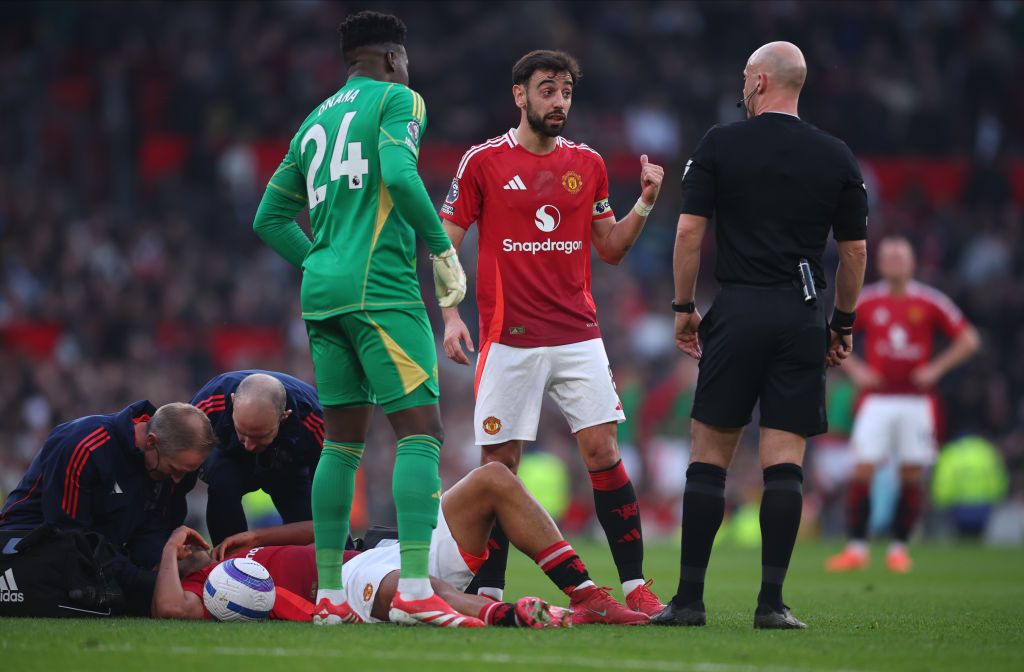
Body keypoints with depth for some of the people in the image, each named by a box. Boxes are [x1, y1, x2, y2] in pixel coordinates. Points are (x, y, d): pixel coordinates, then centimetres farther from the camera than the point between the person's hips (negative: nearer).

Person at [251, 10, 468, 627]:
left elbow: (270, 217, 22)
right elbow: (399, 176, -16)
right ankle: (414, 588, -20)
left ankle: (329, 593, 10)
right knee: (421, 430, -9)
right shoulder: (397, 99, 1)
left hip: (322, 293, 7)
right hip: (380, 288, -7)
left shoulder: (314, 123, 21)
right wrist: (444, 251, -8)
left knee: (344, 442, 12)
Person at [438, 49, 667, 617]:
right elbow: (446, 244, 2)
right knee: (499, 465, -2)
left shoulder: (588, 164, 10)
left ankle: (635, 587, -3)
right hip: (508, 340, -2)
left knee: (603, 452, -6)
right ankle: (488, 594, 7)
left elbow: (609, 249, 17)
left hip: (578, 336, 2)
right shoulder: (484, 161, 0)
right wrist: (450, 315, -10)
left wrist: (644, 206, 1)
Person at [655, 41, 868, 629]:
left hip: (737, 312, -1)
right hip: (803, 316, 1)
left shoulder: (720, 145, 0)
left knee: (710, 454, 4)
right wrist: (845, 323, 18)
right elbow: (855, 249, 8)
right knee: (785, 460, 0)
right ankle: (771, 602, -6)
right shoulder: (837, 157, 6)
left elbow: (690, 232, -2)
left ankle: (690, 597, 4)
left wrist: (684, 307, 8)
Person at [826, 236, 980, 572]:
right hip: (877, 401, 0)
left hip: (917, 402, 0)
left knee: (912, 475, -1)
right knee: (862, 471, -8)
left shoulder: (930, 302, 1)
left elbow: (968, 340, 5)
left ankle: (899, 547, 10)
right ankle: (856, 548, -3)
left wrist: (935, 369, -5)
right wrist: (855, 370, 1)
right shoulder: (865, 302, 3)